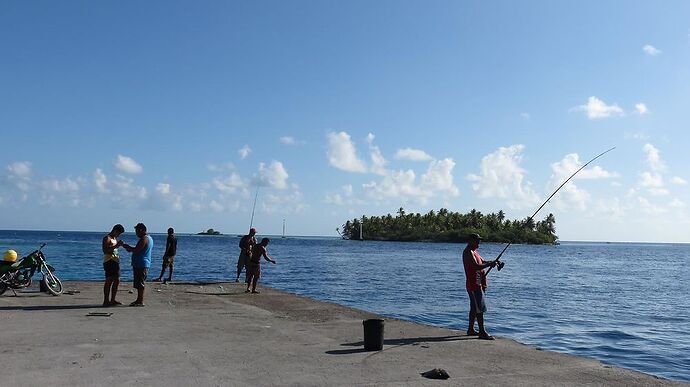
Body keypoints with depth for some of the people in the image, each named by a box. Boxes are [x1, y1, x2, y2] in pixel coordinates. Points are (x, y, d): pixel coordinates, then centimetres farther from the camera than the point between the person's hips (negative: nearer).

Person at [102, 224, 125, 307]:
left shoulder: (114, 238, 21)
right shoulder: (107, 238, -8)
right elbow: (105, 250, -20)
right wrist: (116, 246, -22)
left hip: (115, 261, 10)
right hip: (109, 262, -10)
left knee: (117, 280, 11)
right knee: (109, 281, -9)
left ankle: (112, 300, 18)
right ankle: (106, 301, -6)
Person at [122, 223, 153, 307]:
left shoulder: (144, 239, -15)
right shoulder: (149, 238, 17)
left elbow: (136, 250, -20)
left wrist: (127, 246, -7)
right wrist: (130, 248, 18)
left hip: (141, 264, -10)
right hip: (143, 264, 10)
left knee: (140, 284, -7)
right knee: (139, 284, 15)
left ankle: (140, 301, -4)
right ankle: (139, 300, 22)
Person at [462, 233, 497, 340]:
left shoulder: (474, 252, 18)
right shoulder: (468, 252, -15)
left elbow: (482, 261, 21)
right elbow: (476, 266, -26)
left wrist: (492, 262, 3)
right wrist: (489, 264, -22)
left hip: (477, 284, 11)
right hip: (474, 285, -11)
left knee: (474, 308, 15)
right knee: (480, 308, -10)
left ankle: (471, 330, 22)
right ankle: (482, 332, -8)